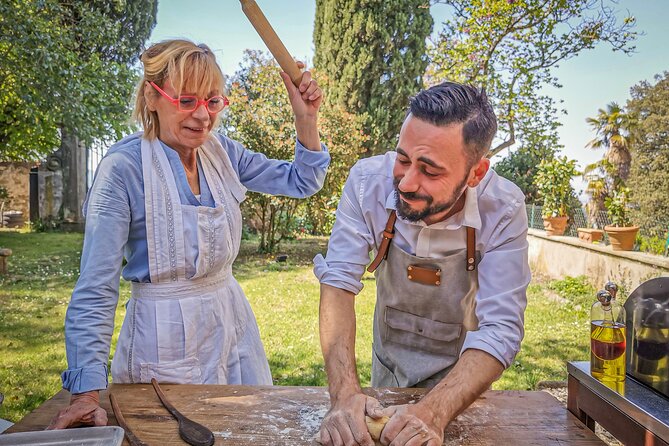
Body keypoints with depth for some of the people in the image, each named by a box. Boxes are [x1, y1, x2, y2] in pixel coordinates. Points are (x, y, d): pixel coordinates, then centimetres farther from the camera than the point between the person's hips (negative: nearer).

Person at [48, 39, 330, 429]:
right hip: (164, 338, -5)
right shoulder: (123, 168, -18)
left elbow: (302, 182, 6)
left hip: (232, 323, 6)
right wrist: (87, 391, -23)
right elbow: (95, 289, -18)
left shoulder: (221, 151, -2)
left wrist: (307, 119, -10)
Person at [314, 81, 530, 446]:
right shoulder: (368, 181, -26)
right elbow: (338, 282, -26)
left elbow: (500, 329, -31)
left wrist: (433, 413, -45)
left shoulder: (503, 210, -29)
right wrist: (344, 393, -37)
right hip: (388, 359, 2)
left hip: (460, 373, -1)